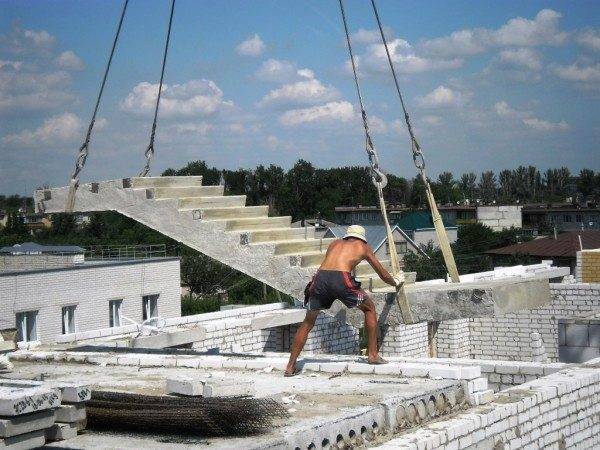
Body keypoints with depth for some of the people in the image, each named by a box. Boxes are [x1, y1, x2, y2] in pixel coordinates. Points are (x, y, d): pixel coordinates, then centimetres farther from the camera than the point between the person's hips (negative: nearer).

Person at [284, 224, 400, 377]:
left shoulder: (335, 243, 34)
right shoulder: (363, 247, 27)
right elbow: (383, 274, 35)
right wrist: (395, 282, 55)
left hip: (320, 278, 3)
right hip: (341, 279, -3)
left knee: (308, 322, 19)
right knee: (370, 308, 22)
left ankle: (290, 367, 17)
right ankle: (373, 355, 19)